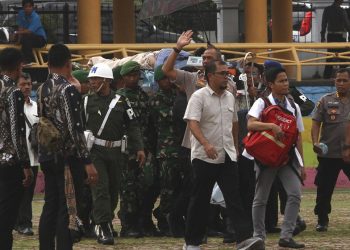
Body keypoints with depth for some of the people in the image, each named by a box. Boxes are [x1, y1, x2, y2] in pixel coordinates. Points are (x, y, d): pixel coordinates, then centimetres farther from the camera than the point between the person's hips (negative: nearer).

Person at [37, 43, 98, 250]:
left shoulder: (42, 90, 10)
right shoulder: (68, 89, -15)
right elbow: (75, 129, -19)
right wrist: (88, 162, -19)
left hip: (48, 157, 8)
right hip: (67, 157, -8)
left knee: (50, 207, 11)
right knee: (67, 210, -7)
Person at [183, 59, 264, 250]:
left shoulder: (229, 97, 12)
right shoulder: (199, 97, -8)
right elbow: (193, 123, -20)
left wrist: (235, 148, 24)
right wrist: (206, 144, -35)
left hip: (227, 156, 5)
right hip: (204, 157, -5)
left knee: (234, 198, -6)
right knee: (200, 200, 3)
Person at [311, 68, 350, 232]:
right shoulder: (326, 101, 4)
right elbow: (316, 123, 1)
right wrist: (315, 142, -15)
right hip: (329, 154, 0)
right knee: (324, 189, 6)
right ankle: (322, 221, 19)